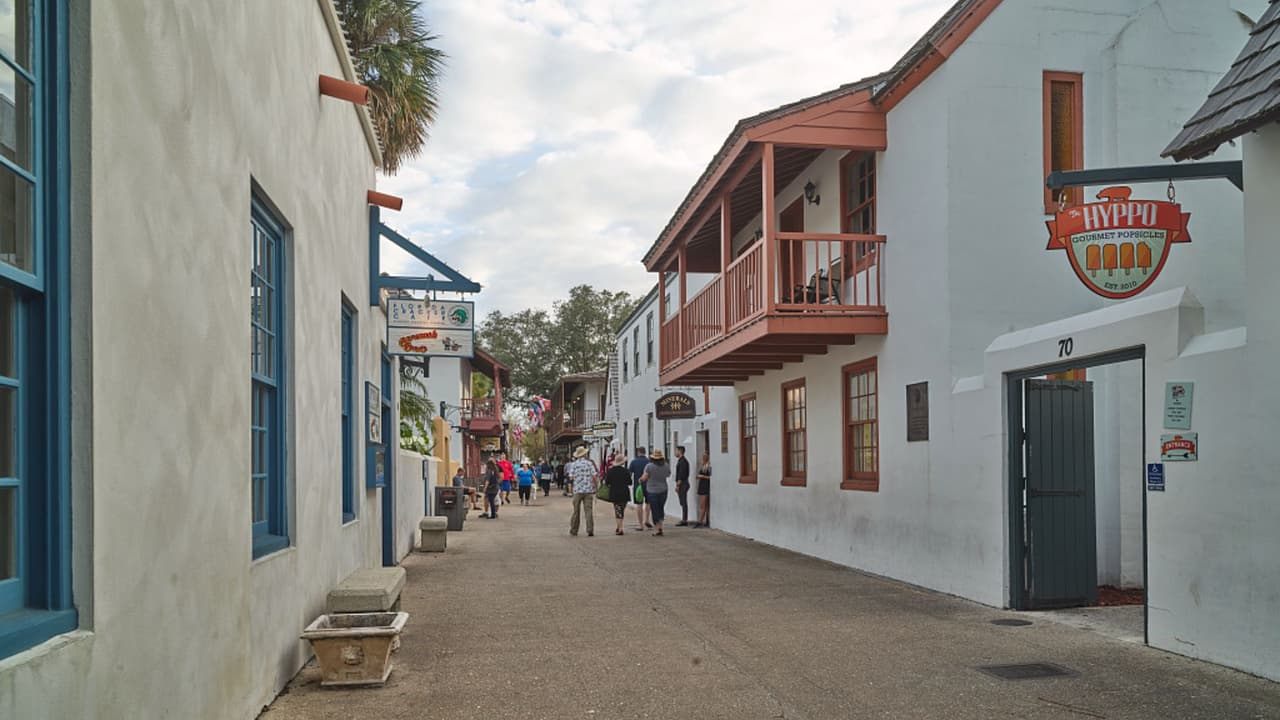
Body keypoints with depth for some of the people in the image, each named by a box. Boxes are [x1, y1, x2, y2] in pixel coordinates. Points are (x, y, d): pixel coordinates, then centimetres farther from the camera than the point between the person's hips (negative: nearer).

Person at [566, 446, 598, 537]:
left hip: (577, 489, 0)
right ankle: (590, 530, -7)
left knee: (576, 511, 9)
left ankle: (574, 531, 15)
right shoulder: (589, 463, -1)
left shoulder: (573, 464, -1)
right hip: (588, 490, 0)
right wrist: (595, 487, 5)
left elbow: (571, 478, -5)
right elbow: (594, 476, -6)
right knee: (588, 510, 0)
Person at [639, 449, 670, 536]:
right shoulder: (666, 466, -3)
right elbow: (668, 475, 14)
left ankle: (657, 529, 1)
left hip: (652, 491, -3)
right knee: (661, 508, 17)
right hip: (663, 490, 3)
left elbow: (644, 478, -14)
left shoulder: (649, 466, -15)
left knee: (655, 510, 3)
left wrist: (640, 479, 7)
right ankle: (660, 525, 10)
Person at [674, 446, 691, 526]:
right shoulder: (681, 460, 17)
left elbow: (681, 475, -21)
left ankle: (684, 520, -7)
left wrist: (677, 485, -19)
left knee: (683, 503, -8)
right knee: (683, 503, 11)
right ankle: (684, 520, 14)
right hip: (682, 485, 10)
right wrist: (678, 485, 20)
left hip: (682, 485, -10)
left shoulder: (683, 461, -15)